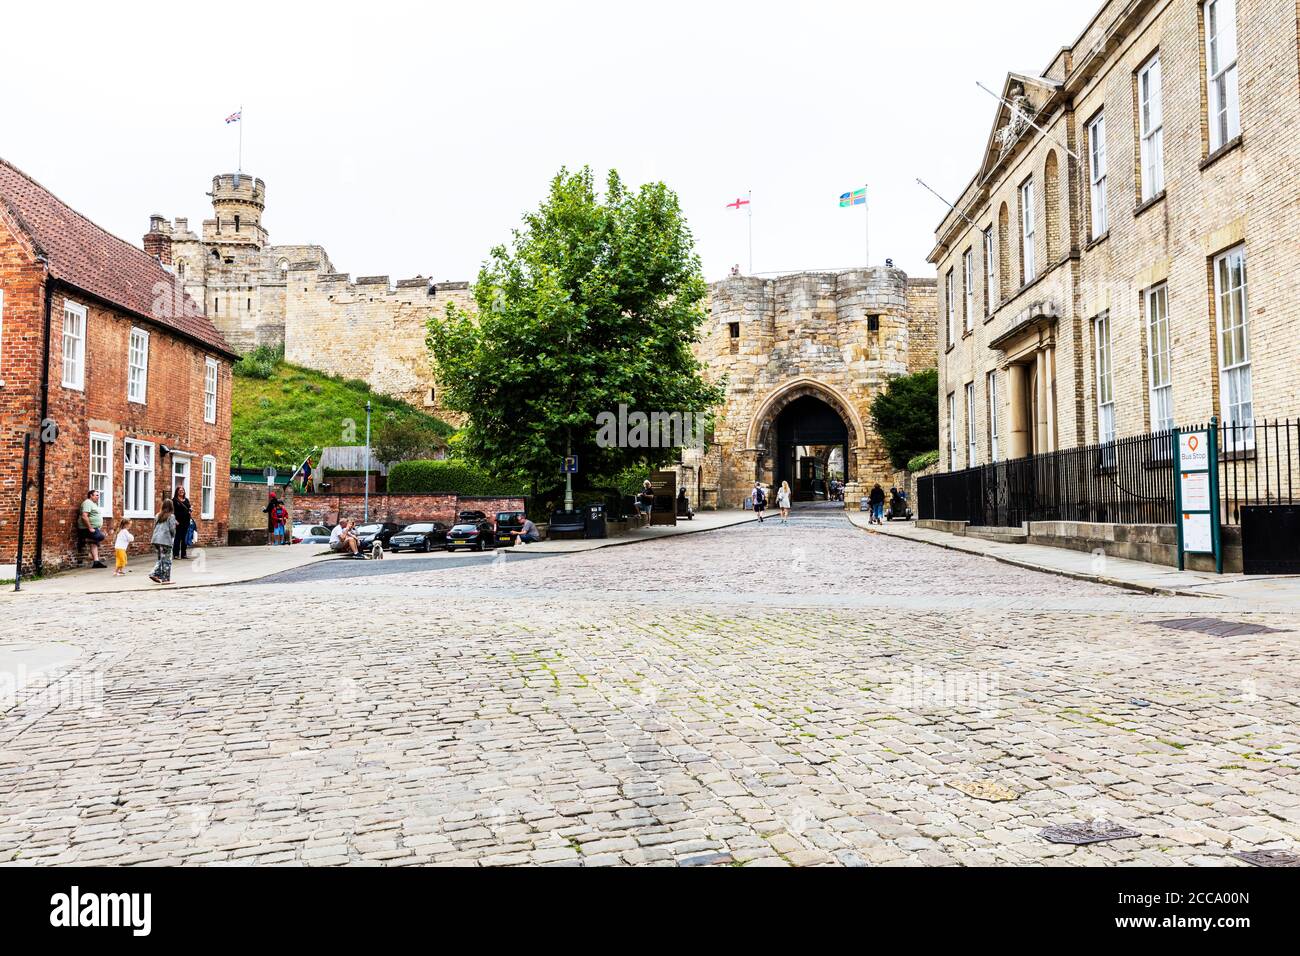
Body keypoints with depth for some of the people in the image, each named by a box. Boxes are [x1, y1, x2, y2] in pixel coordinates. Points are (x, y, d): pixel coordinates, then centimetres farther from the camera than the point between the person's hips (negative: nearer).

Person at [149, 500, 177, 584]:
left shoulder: (158, 515, 14)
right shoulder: (171, 516, -4)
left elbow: (154, 527, 15)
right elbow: (172, 529, -8)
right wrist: (173, 536, 9)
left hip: (156, 539, 6)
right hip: (165, 540, -6)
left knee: (161, 559, 19)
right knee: (166, 560, 1)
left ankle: (155, 574, 7)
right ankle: (165, 579, 2)